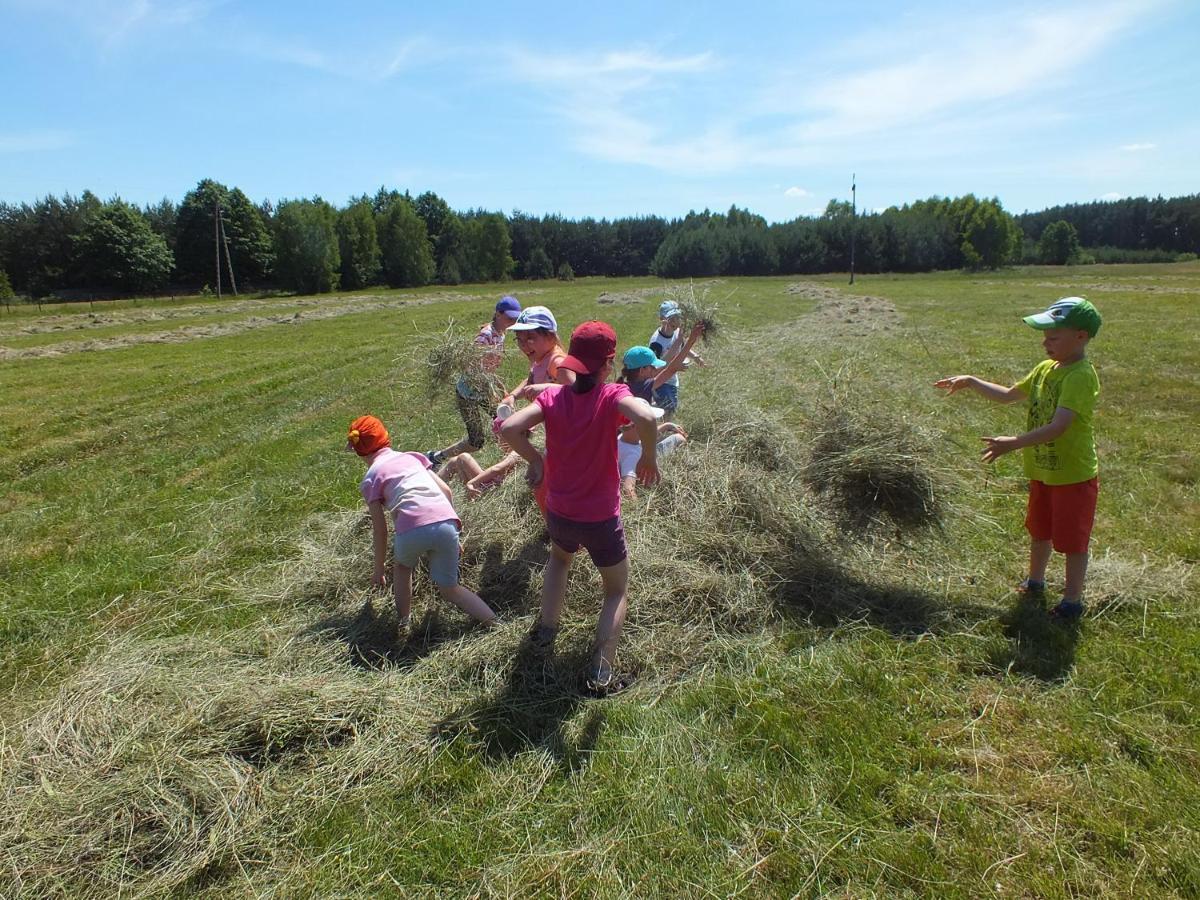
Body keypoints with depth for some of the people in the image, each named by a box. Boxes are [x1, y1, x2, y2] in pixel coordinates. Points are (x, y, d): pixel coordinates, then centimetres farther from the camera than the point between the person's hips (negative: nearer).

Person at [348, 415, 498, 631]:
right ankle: (495, 624, 6)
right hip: (447, 523, 3)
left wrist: (378, 568, 26)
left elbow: (380, 530, 14)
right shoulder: (412, 456, 27)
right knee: (449, 588, 19)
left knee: (401, 565, 33)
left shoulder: (370, 478, 17)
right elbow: (446, 490, 21)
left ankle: (402, 624, 31)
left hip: (412, 530, -3)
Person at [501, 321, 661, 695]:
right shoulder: (612, 396, -16)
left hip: (559, 515, 4)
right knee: (617, 591, 20)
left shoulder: (552, 396, -7)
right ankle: (601, 672, 9)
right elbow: (645, 418, -37)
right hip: (601, 520, -3)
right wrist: (649, 457, -19)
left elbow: (509, 428, -19)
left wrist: (535, 459, -3)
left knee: (559, 557, 38)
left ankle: (547, 630, 34)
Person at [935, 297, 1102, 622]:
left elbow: (1058, 426, -33)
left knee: (1072, 541, 7)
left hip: (1073, 475, -8)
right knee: (1039, 531, 24)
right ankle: (1035, 582, 44)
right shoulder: (1045, 369, 4)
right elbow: (1009, 395, 19)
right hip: (1042, 471, 9)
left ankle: (1072, 601, 23)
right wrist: (971, 382, 11)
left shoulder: (1081, 376, -23)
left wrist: (1014, 443, -40)